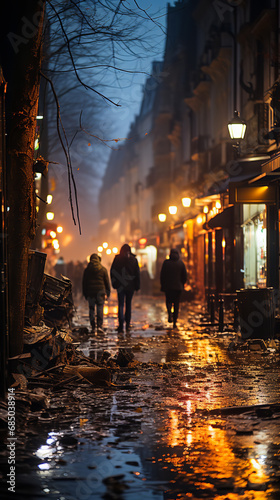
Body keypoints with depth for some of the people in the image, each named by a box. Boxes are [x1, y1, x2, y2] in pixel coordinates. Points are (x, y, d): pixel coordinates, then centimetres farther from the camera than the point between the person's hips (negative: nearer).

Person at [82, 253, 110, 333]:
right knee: (100, 310, -2)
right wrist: (108, 292, 12)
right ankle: (99, 326, -14)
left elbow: (84, 283, 7)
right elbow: (107, 282, 3)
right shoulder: (103, 269, 0)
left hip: (90, 292, 1)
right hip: (100, 291, -1)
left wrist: (85, 294, 13)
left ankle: (93, 328, 8)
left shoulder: (87, 270, 4)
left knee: (92, 309, 8)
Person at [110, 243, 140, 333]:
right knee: (128, 304, 15)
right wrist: (137, 286, 6)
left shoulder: (117, 258, -2)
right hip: (130, 285, 1)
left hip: (120, 285, -1)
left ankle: (121, 325, -13)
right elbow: (137, 273, 1)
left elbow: (112, 271, 0)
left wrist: (114, 284, 8)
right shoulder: (134, 259, 0)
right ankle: (127, 324, 17)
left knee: (121, 305, -1)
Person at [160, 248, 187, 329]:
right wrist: (182, 284, 16)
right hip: (178, 287, 1)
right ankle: (175, 322, 4)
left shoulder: (166, 262, -5)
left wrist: (162, 285, 7)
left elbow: (162, 275, -2)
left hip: (168, 286, -1)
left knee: (168, 301, 18)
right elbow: (184, 276, 3)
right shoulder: (181, 263, 0)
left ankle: (169, 313, -13)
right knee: (176, 304, 7)